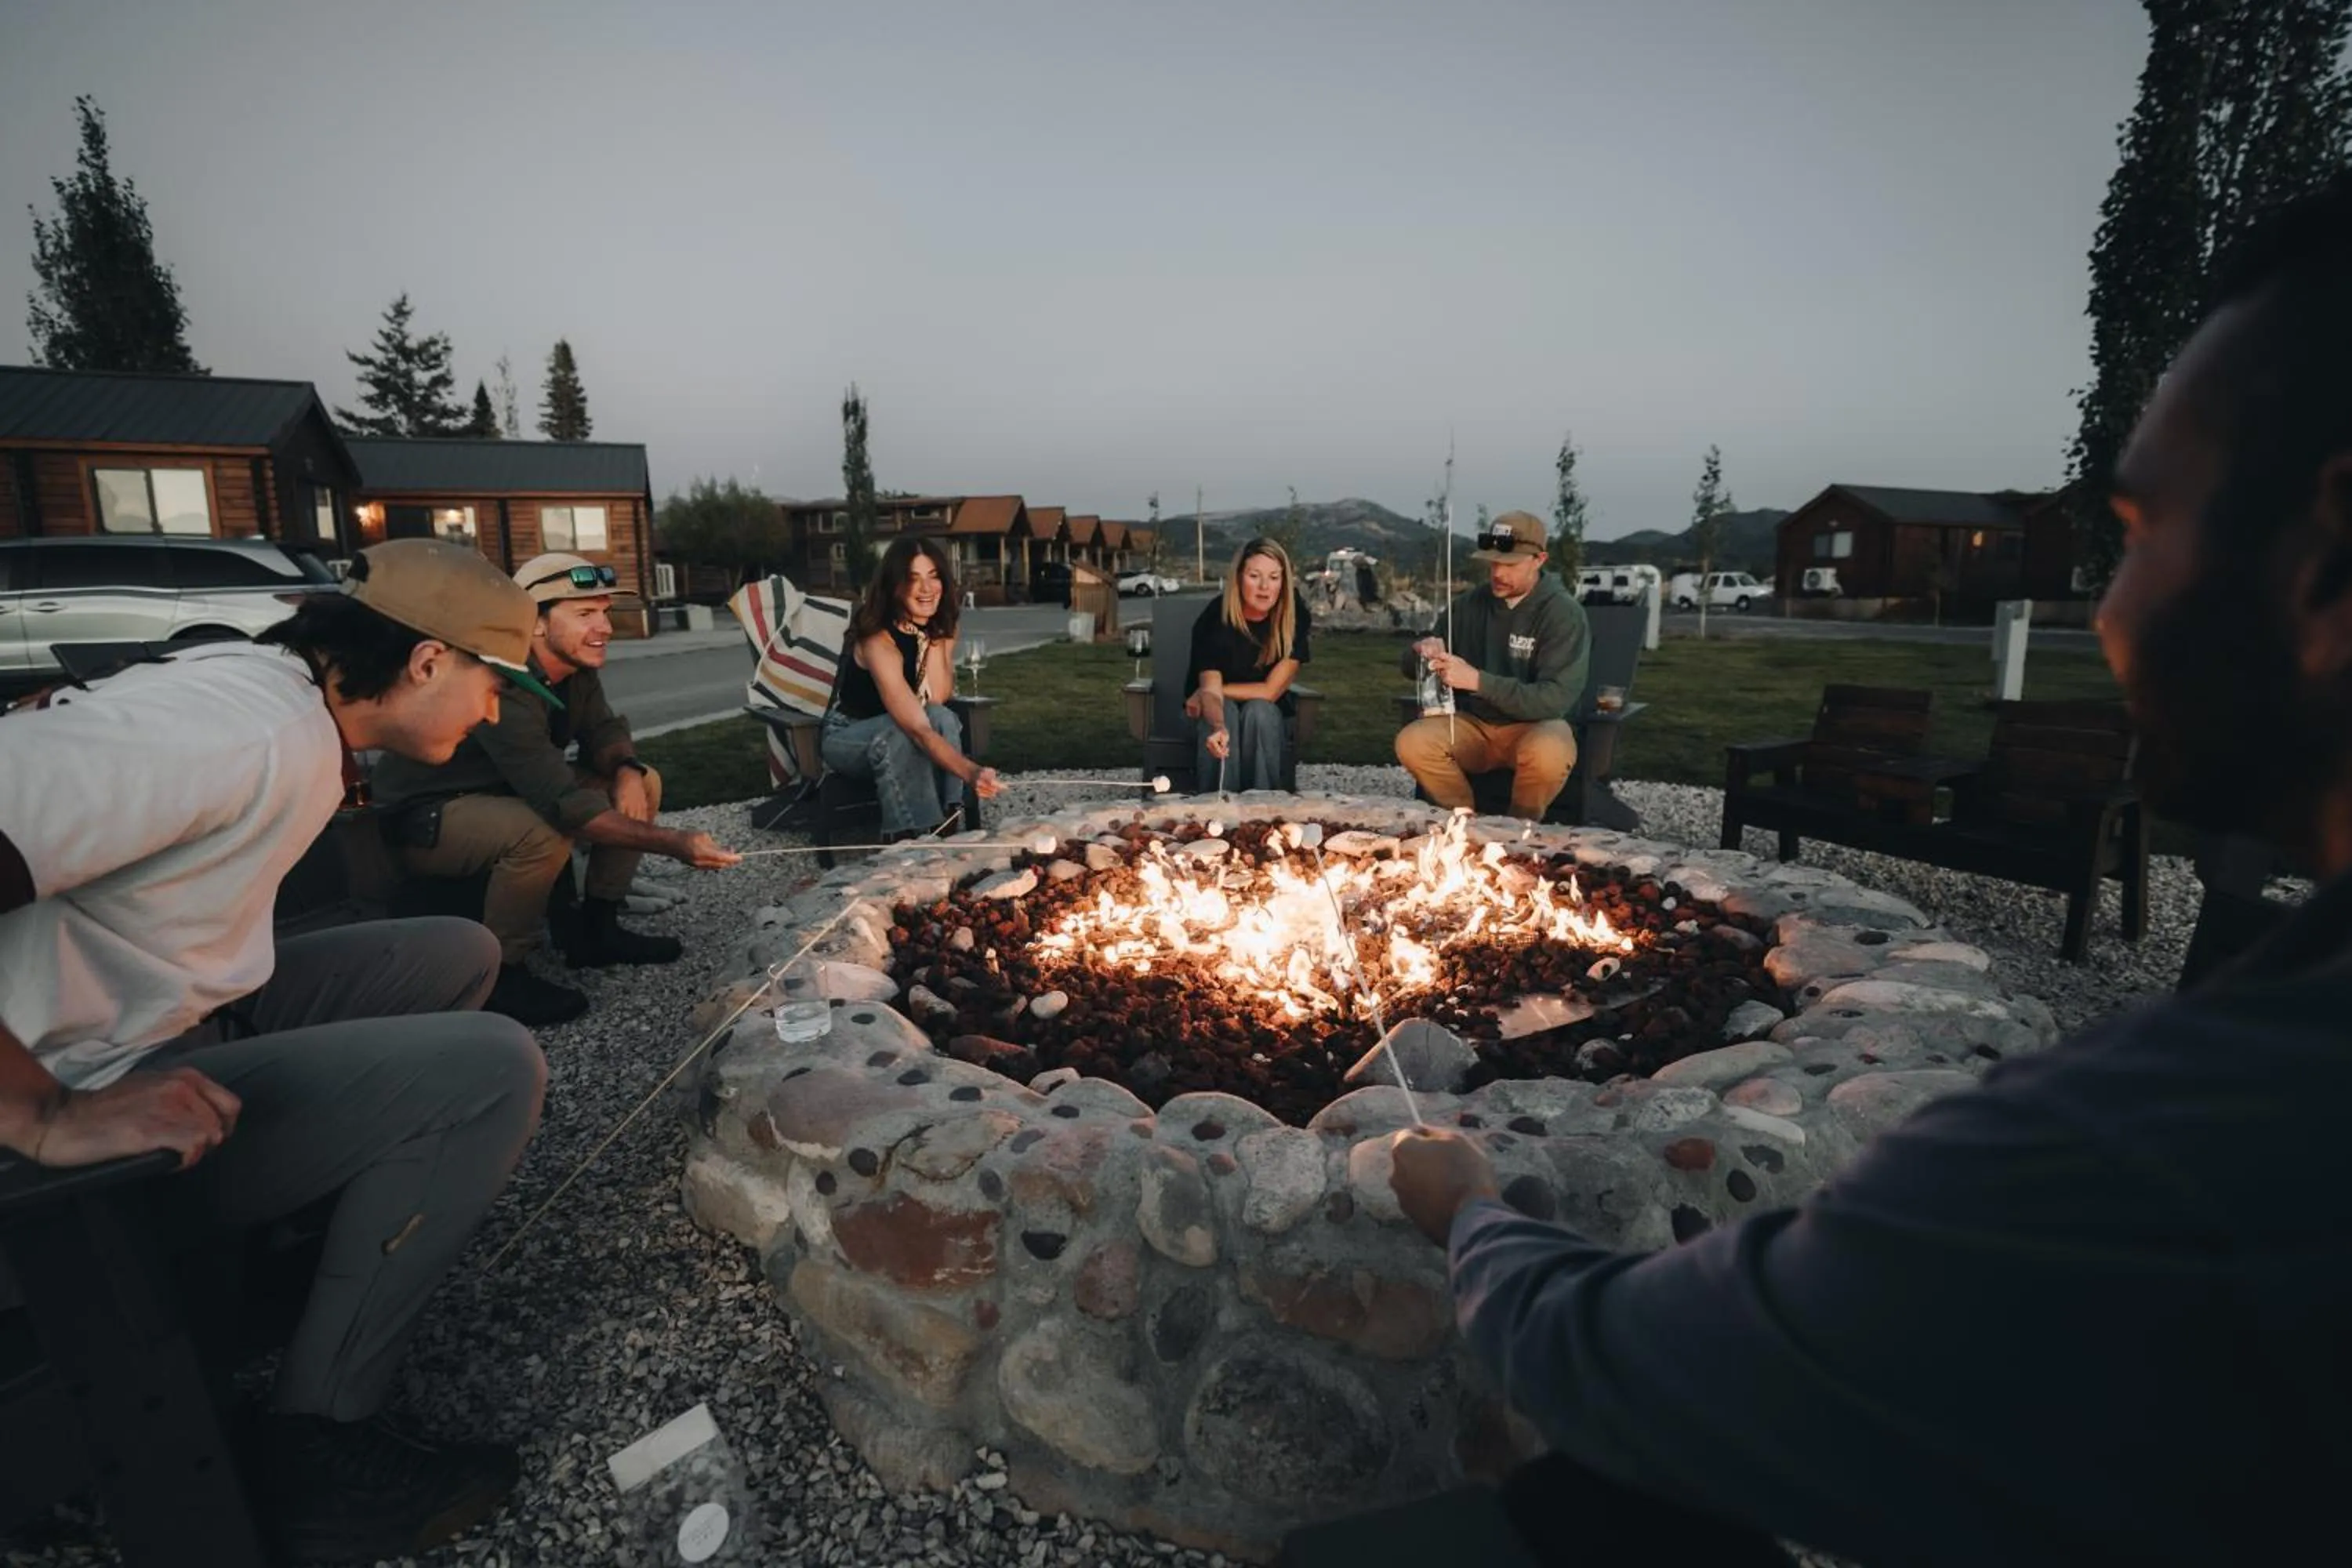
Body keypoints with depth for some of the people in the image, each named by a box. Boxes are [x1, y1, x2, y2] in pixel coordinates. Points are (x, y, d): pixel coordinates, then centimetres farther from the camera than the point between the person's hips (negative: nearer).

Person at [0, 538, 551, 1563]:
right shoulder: (245, 728, -25)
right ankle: (316, 1454, -6)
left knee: (460, 954, 10)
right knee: (494, 1070, -20)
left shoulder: (305, 710, 5)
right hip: (104, 1091, -10)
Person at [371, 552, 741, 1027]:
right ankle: (500, 975, -15)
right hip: (428, 816, -8)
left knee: (644, 783, -3)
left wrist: (626, 771, -21)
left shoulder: (577, 667, -8)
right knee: (543, 833, -37)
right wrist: (672, 842, -46)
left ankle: (595, 930, 5)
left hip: (513, 793, 9)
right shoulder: (501, 685, -34)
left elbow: (603, 731, 3)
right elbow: (564, 804, -40)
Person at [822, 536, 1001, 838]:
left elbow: (937, 699, -20)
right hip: (847, 737, -5)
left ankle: (945, 829, -26)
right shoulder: (878, 641, -32)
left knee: (943, 718, -28)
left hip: (899, 740, 5)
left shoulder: (942, 627, -9)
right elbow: (918, 729, -43)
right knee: (900, 733, -37)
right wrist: (971, 773, -58)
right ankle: (913, 838, -30)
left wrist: (934, 638, -26)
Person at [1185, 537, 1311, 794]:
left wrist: (1216, 690, -16)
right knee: (1224, 712, -32)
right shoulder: (1216, 616, -23)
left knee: (1258, 712, -31)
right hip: (1219, 709, -1)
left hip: (1267, 711, 1)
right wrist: (1219, 728, -54)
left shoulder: (1295, 617, -21)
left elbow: (1270, 691, -20)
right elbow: (1210, 690, -33)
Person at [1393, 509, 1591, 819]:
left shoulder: (1564, 613, -11)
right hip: (1473, 723, 3)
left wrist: (1478, 681, -31)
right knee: (1411, 742, -25)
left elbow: (1555, 698, -21)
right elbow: (1410, 666, 8)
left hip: (1534, 726, -3)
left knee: (1548, 752, -37)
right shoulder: (1470, 604, 2)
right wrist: (1422, 652, -17)